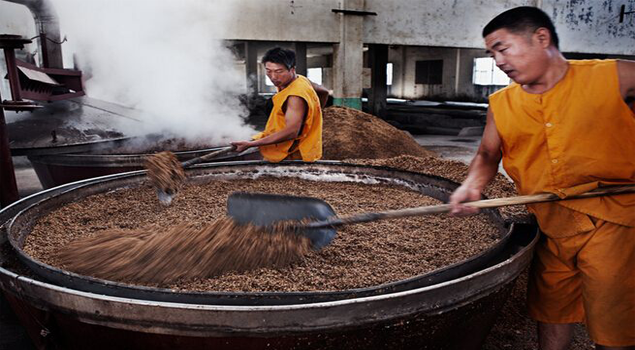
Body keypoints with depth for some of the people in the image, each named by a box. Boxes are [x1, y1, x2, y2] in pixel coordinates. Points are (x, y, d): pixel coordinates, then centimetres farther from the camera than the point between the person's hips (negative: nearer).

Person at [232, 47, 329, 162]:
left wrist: (251, 144, -32)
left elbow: (291, 132, -31)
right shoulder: (300, 80, 8)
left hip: (293, 157, -10)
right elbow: (324, 93, 24)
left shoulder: (296, 96, -24)